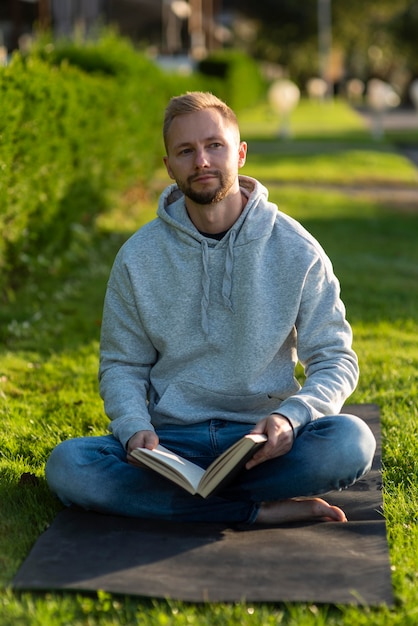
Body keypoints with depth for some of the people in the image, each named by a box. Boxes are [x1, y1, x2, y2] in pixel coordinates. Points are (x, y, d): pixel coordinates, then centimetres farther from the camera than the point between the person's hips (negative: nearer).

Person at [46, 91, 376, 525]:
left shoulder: (296, 250, -1)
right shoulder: (137, 258, 3)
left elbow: (336, 360, 1)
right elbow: (122, 365, 8)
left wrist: (290, 416, -20)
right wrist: (134, 428, -14)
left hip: (262, 438, -1)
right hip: (171, 439, 2)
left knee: (350, 441, -32)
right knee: (67, 465, -28)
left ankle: (176, 497, -20)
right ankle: (261, 510, -23)